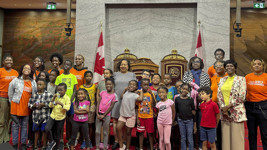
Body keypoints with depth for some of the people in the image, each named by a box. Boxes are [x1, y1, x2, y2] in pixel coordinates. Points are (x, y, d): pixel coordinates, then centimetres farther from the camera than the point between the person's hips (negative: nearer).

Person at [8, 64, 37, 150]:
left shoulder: (33, 82, 6)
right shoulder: (16, 80, -2)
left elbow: (35, 93, 12)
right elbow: (10, 92, 7)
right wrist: (12, 101, 10)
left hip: (27, 106, 2)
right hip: (16, 105, -2)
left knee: (24, 125, 10)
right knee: (15, 125, 6)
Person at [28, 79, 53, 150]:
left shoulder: (49, 95, -6)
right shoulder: (34, 95, 6)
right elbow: (29, 104, 6)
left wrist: (43, 104, -18)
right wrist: (34, 105, -13)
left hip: (45, 117, -3)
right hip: (36, 116, 3)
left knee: (44, 131, 7)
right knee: (36, 131, 15)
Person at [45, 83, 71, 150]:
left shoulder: (67, 98, -10)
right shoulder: (56, 96, 1)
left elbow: (67, 108, -23)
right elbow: (50, 106, -2)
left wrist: (61, 104, -37)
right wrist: (53, 99, -15)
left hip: (61, 118, -3)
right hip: (53, 116, 3)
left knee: (57, 134, 8)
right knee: (47, 128, -19)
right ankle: (52, 142, 5)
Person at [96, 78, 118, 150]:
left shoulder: (114, 95, -5)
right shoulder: (102, 92, 3)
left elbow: (111, 107, -8)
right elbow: (98, 103, 2)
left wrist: (103, 115, -10)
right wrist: (97, 114, -6)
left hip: (106, 115, -2)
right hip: (99, 114, 3)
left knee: (105, 132, 7)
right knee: (97, 132, 5)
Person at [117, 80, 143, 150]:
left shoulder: (135, 95, -11)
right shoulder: (126, 92, 8)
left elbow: (140, 99, -31)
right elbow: (122, 97, 27)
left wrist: (141, 91, -15)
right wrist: (125, 89, 17)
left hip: (131, 116, -5)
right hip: (123, 114, 5)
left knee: (128, 132, 7)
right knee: (118, 128, -9)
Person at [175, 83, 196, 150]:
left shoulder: (190, 99, -3)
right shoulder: (177, 99, 0)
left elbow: (193, 112, 0)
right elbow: (176, 110, 6)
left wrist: (194, 124, 0)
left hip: (189, 120, -1)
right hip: (181, 120, 1)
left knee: (190, 139, 5)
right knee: (183, 138, 10)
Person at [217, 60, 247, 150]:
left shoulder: (241, 79, -1)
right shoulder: (222, 80, 13)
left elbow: (242, 96, -9)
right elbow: (219, 95, 8)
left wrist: (229, 106, -13)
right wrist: (223, 107, -6)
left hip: (236, 111, -4)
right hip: (224, 112, 4)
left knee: (236, 136, -1)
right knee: (226, 136, 7)